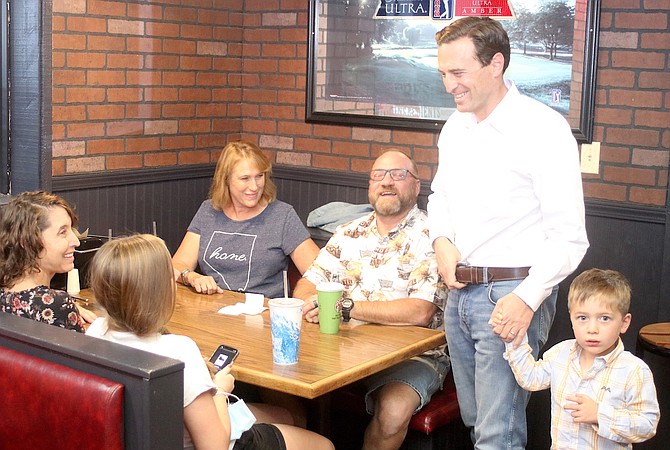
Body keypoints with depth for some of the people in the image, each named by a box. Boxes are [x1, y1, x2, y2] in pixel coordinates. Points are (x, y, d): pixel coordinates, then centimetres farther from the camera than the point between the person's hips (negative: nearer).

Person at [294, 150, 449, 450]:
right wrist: (310, 304, -15)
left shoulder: (429, 238, -7)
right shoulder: (349, 234, 12)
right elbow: (306, 286, 10)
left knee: (393, 410, -32)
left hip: (413, 354, -4)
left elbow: (419, 312, -20)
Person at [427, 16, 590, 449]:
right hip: (459, 292, 7)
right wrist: (442, 240, 5)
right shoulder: (455, 126, 10)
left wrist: (527, 298, -24)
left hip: (513, 294, -7)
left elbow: (569, 237, -15)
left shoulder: (543, 128, -13)